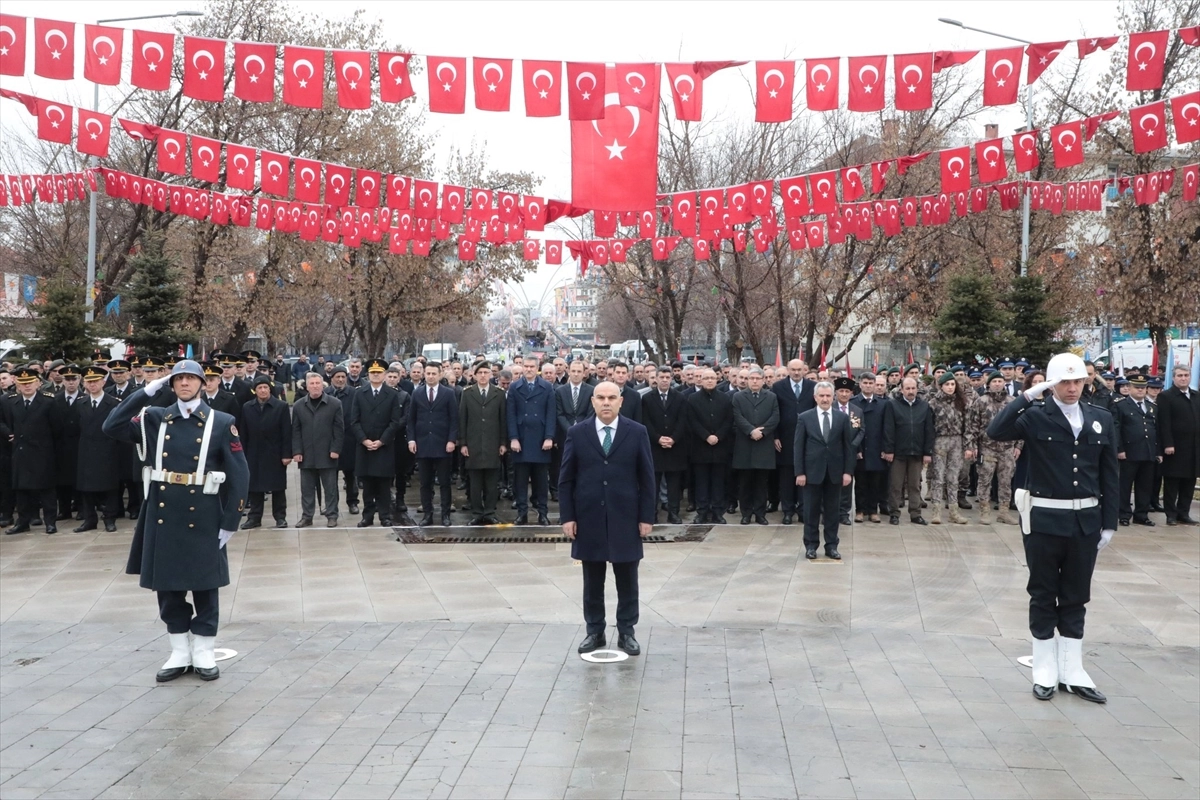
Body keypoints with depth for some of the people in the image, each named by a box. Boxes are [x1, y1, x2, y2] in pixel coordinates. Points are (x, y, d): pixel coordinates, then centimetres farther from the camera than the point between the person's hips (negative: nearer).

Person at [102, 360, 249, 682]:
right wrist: (145, 392, -12)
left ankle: (203, 653, 19)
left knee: (204, 585, 6)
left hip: (202, 518, -2)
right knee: (167, 585, 9)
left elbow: (239, 475, -4)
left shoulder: (221, 423, -2)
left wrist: (230, 521, -8)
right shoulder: (154, 419, 6)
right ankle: (180, 653, 22)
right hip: (163, 516, 3)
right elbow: (112, 427, -8)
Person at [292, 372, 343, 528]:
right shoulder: (298, 405, 6)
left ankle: (331, 515, 12)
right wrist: (297, 451, -2)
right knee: (307, 488, 8)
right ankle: (306, 516, 16)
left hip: (327, 454, -2)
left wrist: (336, 449, -9)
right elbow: (295, 431, 6)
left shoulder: (335, 403, -1)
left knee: (330, 487, 4)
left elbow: (339, 429, -2)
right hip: (306, 455, 2)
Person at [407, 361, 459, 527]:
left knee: (444, 482, 2)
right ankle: (427, 514, 11)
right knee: (425, 483, 5)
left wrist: (452, 440, -9)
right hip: (422, 444, 2)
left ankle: (446, 515, 8)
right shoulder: (417, 393, 8)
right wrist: (411, 439, -2)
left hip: (442, 444, -2)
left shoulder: (449, 393, 2)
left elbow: (454, 419, -1)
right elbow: (411, 419, 9)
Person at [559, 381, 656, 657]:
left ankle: (626, 632, 18)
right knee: (592, 580, 9)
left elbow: (647, 478, 1)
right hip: (589, 518, 1)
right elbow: (566, 479, 2)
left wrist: (646, 516, -4)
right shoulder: (577, 433, 1)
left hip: (625, 518, 0)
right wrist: (568, 516, -4)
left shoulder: (637, 432, 0)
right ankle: (594, 631, 20)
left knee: (627, 579, 7)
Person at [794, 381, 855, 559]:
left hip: (835, 472, 1)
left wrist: (848, 471, -4)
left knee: (833, 510, 7)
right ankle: (811, 545, 14)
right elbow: (798, 447, -1)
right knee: (811, 510, 5)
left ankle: (831, 546, 15)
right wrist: (799, 472, -7)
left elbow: (848, 446, 3)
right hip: (813, 471, -1)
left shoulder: (843, 418, 3)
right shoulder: (804, 418, -1)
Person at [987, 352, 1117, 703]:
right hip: (1044, 518, -3)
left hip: (1085, 520, 3)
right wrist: (1028, 395, -22)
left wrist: (1109, 523, 5)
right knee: (1043, 595, 7)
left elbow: (1109, 475, 8)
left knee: (1076, 598, 11)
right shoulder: (1035, 416, -6)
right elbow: (996, 431, -24)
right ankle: (1045, 671, 17)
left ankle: (1072, 671, 20)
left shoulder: (1101, 419, 5)